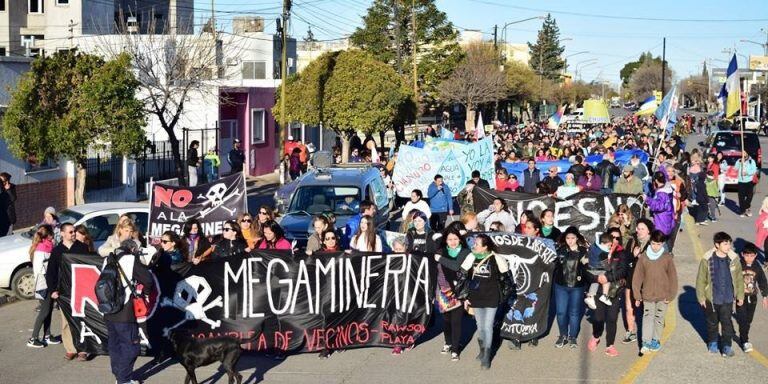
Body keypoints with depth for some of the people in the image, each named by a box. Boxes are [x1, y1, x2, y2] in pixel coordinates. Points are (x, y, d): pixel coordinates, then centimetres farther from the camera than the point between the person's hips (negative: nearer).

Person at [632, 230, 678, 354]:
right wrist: (637, 296, -2)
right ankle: (646, 342, -1)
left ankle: (656, 340, 23)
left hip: (662, 295, 0)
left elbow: (672, 277, -3)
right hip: (647, 295, 0)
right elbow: (637, 277, -2)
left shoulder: (667, 258, -7)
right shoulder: (643, 257, -6)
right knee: (647, 317, -1)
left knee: (659, 318, 11)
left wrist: (670, 295, -5)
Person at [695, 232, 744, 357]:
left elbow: (739, 279, 4)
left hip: (727, 299, 0)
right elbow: (700, 279, -5)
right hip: (711, 298, 0)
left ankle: (726, 346, 11)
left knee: (727, 322, 0)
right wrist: (701, 297, -4)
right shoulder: (707, 259, -13)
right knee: (712, 322, 17)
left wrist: (740, 296, 6)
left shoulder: (733, 259, -7)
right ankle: (712, 342, 36)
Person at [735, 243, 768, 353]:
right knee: (742, 319, -9)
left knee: (748, 320, 12)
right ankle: (745, 342, -4)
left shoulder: (757, 266, -2)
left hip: (752, 297, 4)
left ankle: (743, 336, 30)